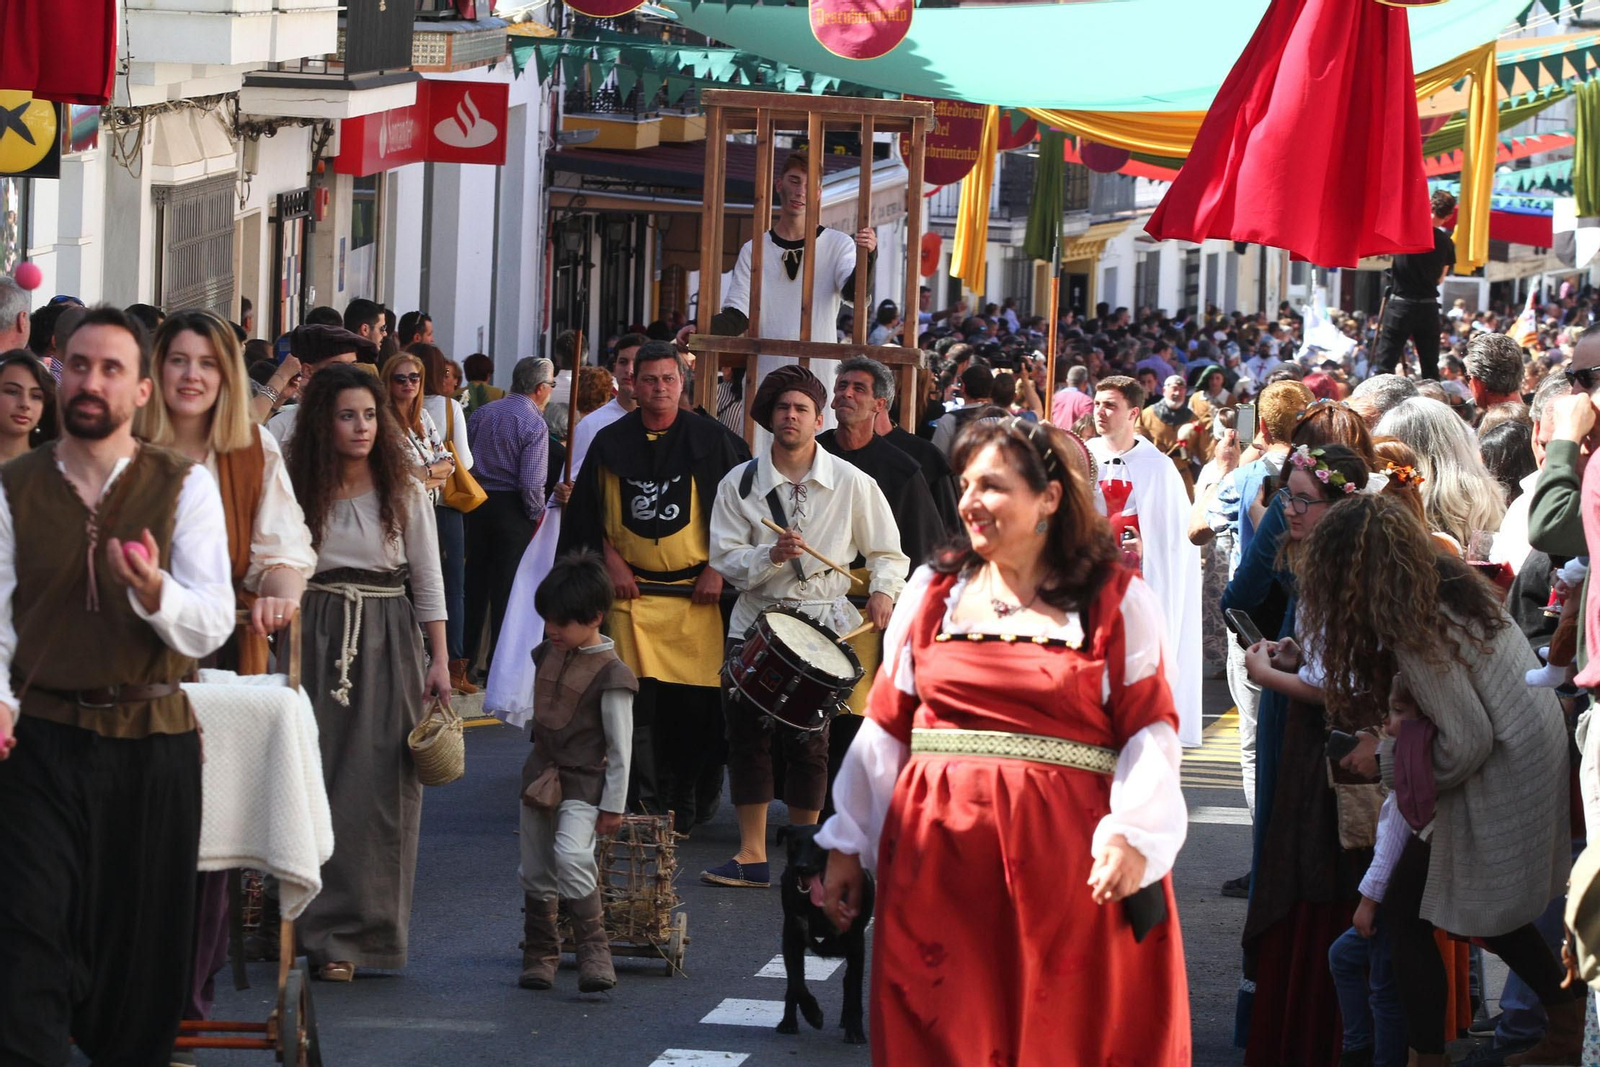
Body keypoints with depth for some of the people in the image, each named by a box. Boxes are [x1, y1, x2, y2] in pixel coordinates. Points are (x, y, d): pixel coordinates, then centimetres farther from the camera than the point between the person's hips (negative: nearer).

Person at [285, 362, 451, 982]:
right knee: (318, 784, -3)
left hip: (388, 640, 0)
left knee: (381, 786, -4)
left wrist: (440, 659, 2)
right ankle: (328, 933, 4)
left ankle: (366, 927, 1)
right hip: (313, 638, 0)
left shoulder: (402, 488, 3)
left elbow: (428, 578, 6)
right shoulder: (295, 486, 3)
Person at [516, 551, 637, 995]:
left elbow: (620, 747, -13)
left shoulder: (611, 675, -15)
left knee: (571, 856, -26)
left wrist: (613, 805, -13)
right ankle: (540, 953, 22)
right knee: (535, 871, 10)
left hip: (583, 781, -7)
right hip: (540, 773, 7)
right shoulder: (549, 654, 6)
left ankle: (595, 949, -18)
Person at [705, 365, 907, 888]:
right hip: (755, 621, 2)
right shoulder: (740, 483, 4)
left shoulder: (851, 483, 2)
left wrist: (883, 591, -10)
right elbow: (725, 557, -2)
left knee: (809, 739, -3)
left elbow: (887, 552, 9)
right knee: (748, 732, -1)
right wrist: (771, 556, -20)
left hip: (824, 623, -1)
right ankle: (752, 855, 6)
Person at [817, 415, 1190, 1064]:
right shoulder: (933, 592, 11)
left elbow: (1150, 730, -3)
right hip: (939, 858, 3)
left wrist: (1133, 838, -18)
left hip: (1068, 868, -2)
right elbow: (886, 725, 13)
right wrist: (848, 846, 11)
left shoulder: (1118, 602, 3)